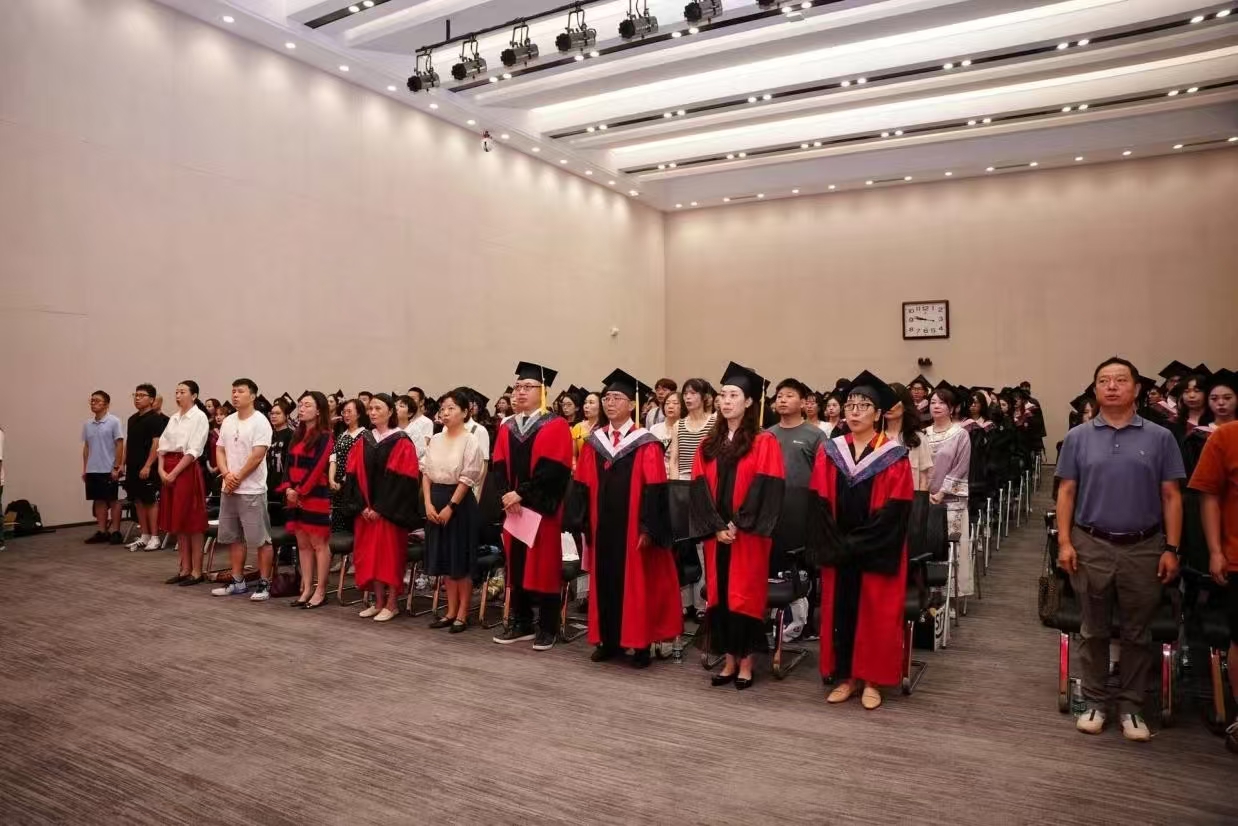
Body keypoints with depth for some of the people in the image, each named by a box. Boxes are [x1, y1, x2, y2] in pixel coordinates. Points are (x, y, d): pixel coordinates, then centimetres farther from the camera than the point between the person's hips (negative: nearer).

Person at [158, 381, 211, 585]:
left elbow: (193, 451, -13)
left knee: (193, 523, -3)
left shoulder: (199, 417, -7)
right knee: (177, 522, 9)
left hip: (188, 471, -7)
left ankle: (196, 571, 3)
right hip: (169, 473, 7)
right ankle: (184, 569, 17)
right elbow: (162, 446, 11)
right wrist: (162, 470, -4)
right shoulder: (173, 418, 14)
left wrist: (174, 473, -15)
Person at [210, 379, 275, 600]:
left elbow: (257, 456, -16)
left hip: (252, 490, -8)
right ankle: (237, 582, 23)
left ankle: (264, 584, 3)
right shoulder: (228, 422, 11)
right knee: (233, 538, 14)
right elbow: (220, 451, 11)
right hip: (228, 489, 8)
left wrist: (238, 478, -11)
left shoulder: (260, 422, -10)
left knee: (260, 539, -4)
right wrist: (227, 475, -6)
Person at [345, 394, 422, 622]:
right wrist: (362, 506, -6)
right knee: (370, 554, 7)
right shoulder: (363, 440, 9)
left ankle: (391, 604, 8)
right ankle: (378, 602, 18)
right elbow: (353, 474, 6)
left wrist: (382, 508, -15)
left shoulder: (401, 442, -7)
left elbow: (404, 479, -13)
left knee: (390, 553, -1)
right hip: (366, 510, 5)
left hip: (390, 511, -5)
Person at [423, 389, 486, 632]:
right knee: (445, 559, 12)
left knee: (461, 561, 2)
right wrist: (428, 503, -3)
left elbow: (467, 478, -13)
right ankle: (451, 612, 22)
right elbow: (426, 473, 8)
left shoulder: (470, 441, -9)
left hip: (460, 503, -6)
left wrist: (450, 507, -15)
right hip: (436, 502, 6)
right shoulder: (435, 440, 8)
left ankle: (462, 615, 12)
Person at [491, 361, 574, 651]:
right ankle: (520, 623, 21)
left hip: (543, 508, -5)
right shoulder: (507, 428, 12)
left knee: (544, 565, 0)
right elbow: (498, 466, 6)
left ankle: (547, 628, 9)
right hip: (513, 507, 5)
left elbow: (553, 468, -15)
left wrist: (521, 493, -17)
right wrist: (506, 494, -12)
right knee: (516, 565, 9)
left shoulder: (556, 427, -5)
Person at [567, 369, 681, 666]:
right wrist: (581, 523, 1)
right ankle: (608, 641, 23)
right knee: (604, 581, 10)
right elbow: (582, 486, 7)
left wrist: (648, 529, -16)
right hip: (602, 526, 4)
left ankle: (640, 645, 15)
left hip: (633, 527, -4)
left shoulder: (646, 445, -6)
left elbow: (654, 489, -11)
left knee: (636, 583, 3)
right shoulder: (593, 442, 7)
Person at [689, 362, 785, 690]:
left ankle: (745, 663, 14)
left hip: (748, 535, -4)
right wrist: (716, 526, -9)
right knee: (719, 595, 8)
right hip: (716, 534, 5)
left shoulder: (764, 443, -5)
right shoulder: (709, 443, 9)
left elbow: (766, 488, -12)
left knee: (745, 594, 1)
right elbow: (700, 488, 3)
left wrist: (738, 524, -16)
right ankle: (728, 661, 19)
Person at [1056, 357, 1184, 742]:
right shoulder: (1078, 437, 2)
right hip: (1091, 546, 0)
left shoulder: (1159, 437, 1)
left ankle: (1131, 706, 23)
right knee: (1094, 631, 10)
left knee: (1136, 633, 10)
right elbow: (1066, 492, 2)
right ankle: (1095, 702, 23)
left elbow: (1171, 496, 1)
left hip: (1144, 548, 0)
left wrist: (1171, 548, -4)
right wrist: (1064, 542, -5)